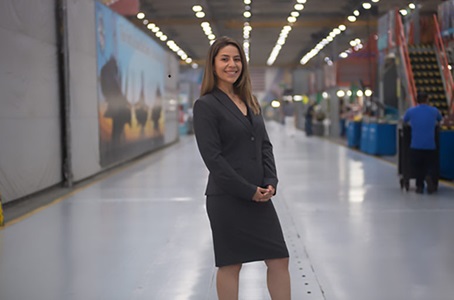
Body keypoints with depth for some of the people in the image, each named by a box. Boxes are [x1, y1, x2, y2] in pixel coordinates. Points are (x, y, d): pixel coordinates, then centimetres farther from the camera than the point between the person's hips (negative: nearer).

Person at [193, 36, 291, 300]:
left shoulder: (250, 101, 12)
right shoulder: (206, 105, -8)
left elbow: (265, 145, 12)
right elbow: (213, 157, -15)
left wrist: (270, 183, -4)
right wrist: (249, 191, -15)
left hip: (259, 197, 7)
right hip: (227, 198, -6)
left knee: (279, 259, 7)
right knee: (230, 265, 4)